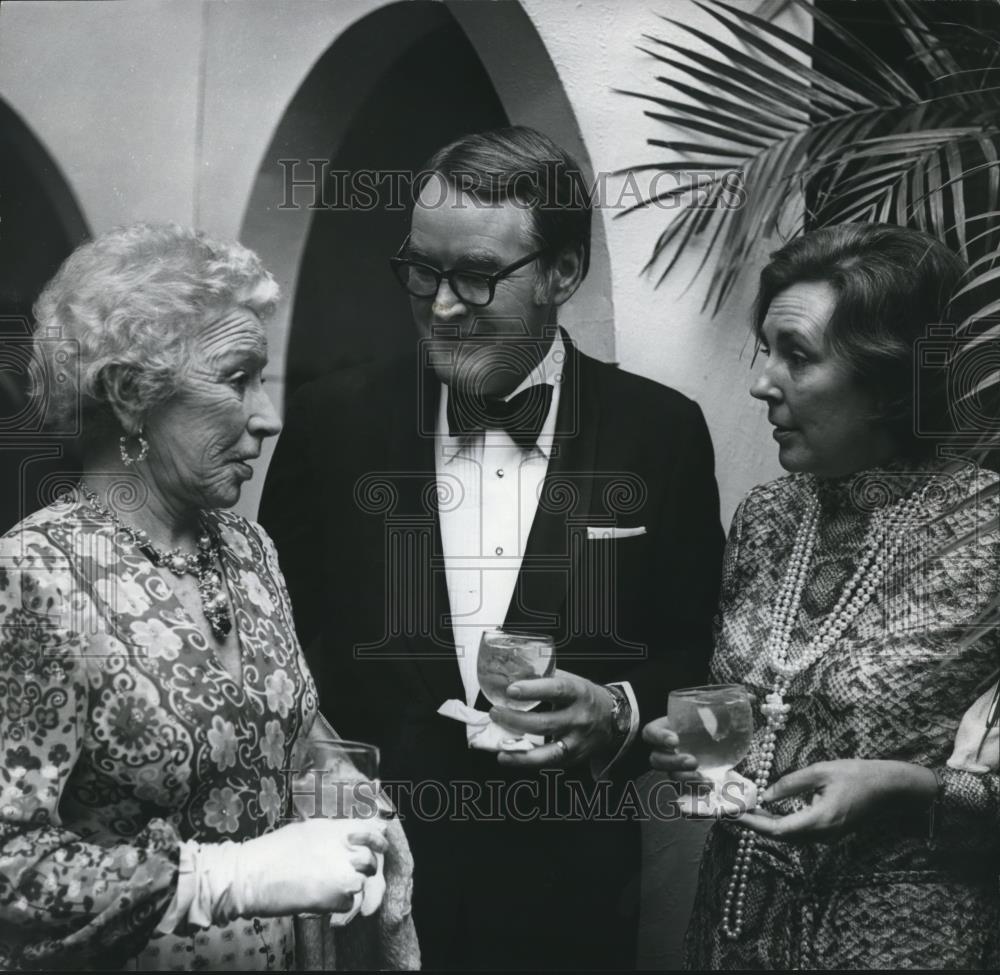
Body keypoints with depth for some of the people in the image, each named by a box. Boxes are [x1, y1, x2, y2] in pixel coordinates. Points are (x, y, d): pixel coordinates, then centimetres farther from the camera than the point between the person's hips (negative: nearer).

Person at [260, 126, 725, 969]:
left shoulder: (662, 432, -4)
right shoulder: (331, 421, -3)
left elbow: (699, 657, 2)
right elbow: (278, 640, 2)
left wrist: (621, 712, -15)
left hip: (570, 890, 0)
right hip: (367, 870, 1)